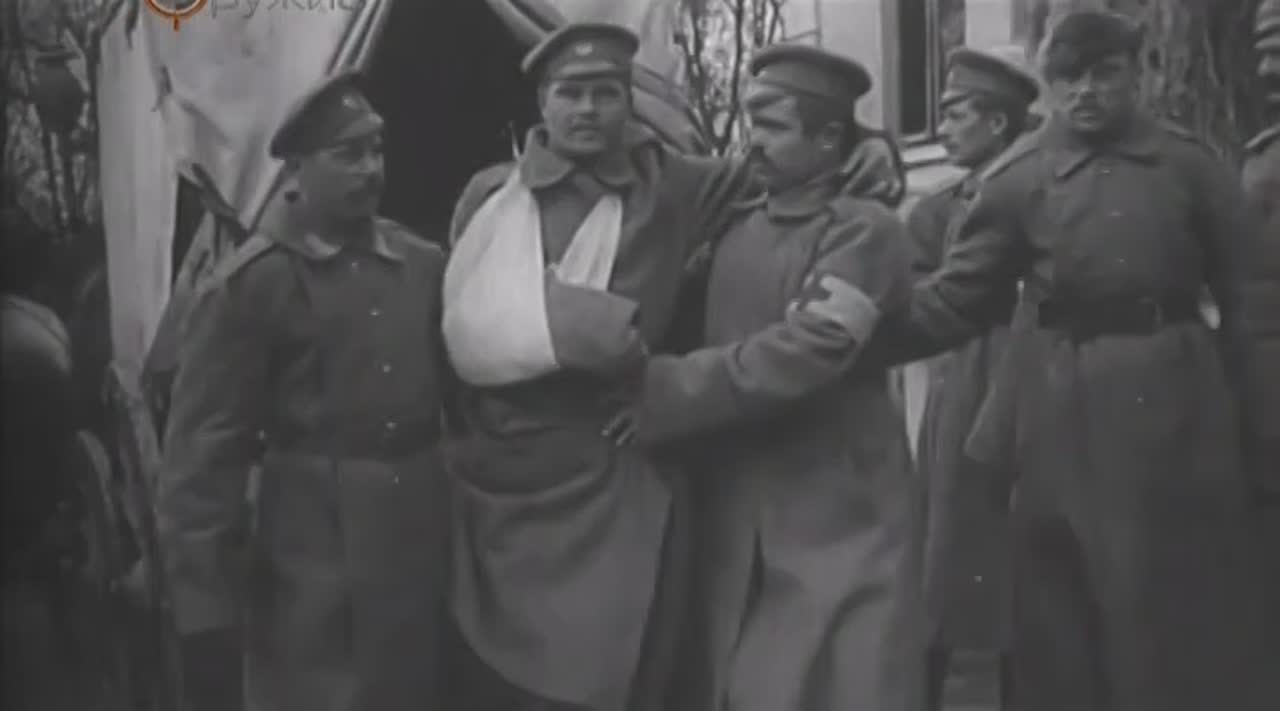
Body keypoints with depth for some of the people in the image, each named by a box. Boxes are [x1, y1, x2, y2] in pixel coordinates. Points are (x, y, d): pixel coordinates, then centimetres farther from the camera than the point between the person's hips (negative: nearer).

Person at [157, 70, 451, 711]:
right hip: (313, 576, -4)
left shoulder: (425, 265, 7)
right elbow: (202, 457, -9)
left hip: (423, 552, 5)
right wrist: (207, 611, -11)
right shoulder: (250, 286, -7)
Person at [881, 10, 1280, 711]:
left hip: (1175, 404, 0)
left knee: (1182, 620, 8)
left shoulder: (1189, 165, 2)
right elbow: (954, 299, -1)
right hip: (1062, 416, 0)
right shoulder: (1020, 182, 1)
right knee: (1064, 625, 9)